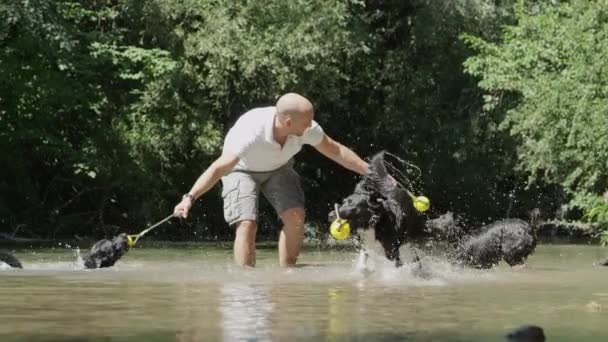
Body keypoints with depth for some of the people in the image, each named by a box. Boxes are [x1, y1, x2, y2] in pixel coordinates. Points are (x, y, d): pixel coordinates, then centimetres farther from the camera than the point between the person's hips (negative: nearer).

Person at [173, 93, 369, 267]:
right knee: (247, 224, -22)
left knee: (295, 217, -16)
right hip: (242, 169, -4)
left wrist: (370, 172, -8)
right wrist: (190, 197, -52)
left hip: (278, 167, 4)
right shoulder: (252, 133, -42)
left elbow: (336, 151, -10)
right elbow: (218, 168, -43)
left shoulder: (307, 129, -27)